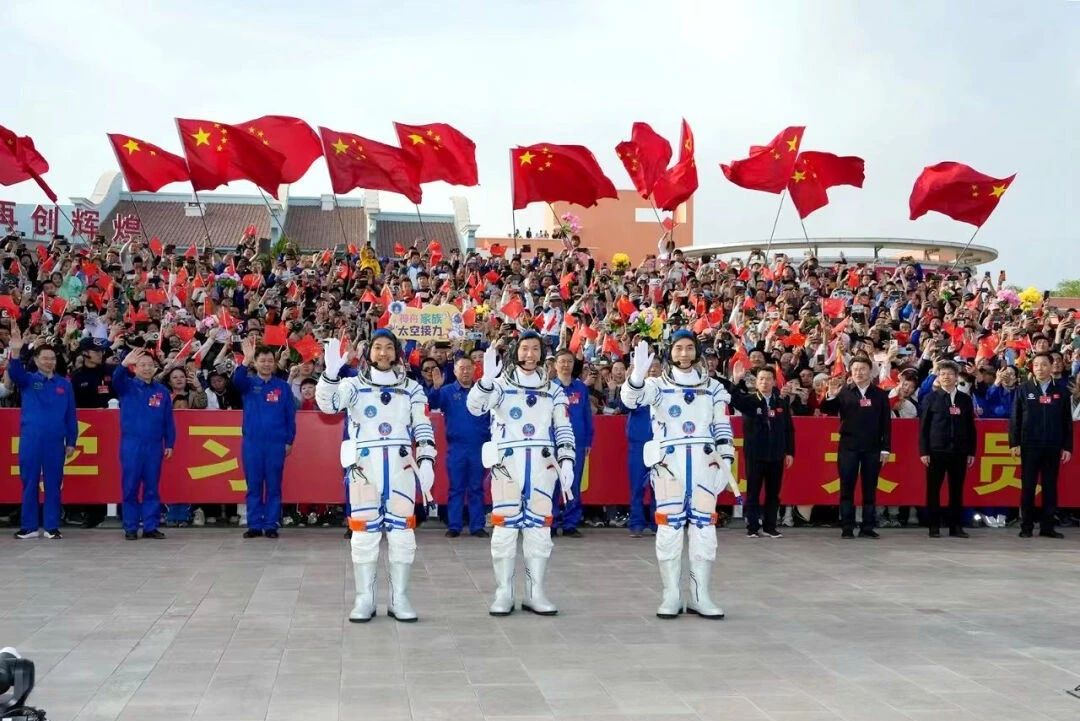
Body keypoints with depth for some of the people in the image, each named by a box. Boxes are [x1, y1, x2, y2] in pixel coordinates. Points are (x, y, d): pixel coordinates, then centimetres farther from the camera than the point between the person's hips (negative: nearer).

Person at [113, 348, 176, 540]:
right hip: (131, 445, -2)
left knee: (152, 487, 5)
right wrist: (124, 364, -40)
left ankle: (151, 526, 11)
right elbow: (116, 380, -21)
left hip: (154, 446, 2)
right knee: (130, 487, 1)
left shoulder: (162, 391, 8)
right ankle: (130, 528, 8)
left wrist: (169, 443, 5)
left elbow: (168, 420, 10)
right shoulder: (128, 386, 3)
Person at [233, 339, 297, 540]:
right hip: (252, 442, 1)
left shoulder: (283, 386, 4)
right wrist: (246, 359, -35)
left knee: (273, 486, 3)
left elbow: (290, 415, 6)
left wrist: (289, 441, 1)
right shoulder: (248, 384, 5)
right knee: (253, 485, 4)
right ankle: (254, 525, 10)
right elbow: (236, 380, -19)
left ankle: (271, 525, 9)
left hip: (276, 443, -1)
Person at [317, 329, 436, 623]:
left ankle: (399, 599, 9)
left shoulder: (412, 388, 13)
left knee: (402, 530, 1)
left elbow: (423, 428, 8)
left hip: (401, 465, 1)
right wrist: (331, 372, -28)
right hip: (364, 465, -1)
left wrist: (426, 461, -6)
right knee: (364, 531, -1)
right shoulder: (354, 385, 8)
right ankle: (364, 600, 6)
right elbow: (327, 403, -10)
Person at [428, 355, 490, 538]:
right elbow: (433, 404, -14)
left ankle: (477, 526, 11)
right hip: (456, 447, -1)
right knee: (456, 488, 5)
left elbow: (494, 416, 0)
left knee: (477, 488, 6)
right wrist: (435, 388, -32)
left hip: (479, 447, 1)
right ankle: (454, 526, 9)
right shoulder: (447, 391, 3)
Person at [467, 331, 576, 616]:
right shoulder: (500, 383, 5)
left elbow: (564, 429, 12)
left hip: (542, 463, 3)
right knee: (505, 526, -5)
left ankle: (535, 593, 8)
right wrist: (487, 378, -29)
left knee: (539, 527, 2)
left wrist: (566, 462, -1)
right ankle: (503, 594, 1)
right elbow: (475, 406, -12)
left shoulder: (553, 390, 15)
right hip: (507, 461, -2)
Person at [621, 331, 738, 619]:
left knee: (704, 526, 1)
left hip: (705, 463, 2)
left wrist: (726, 458, 0)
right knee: (670, 526, -4)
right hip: (669, 462, -2)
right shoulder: (658, 385, 6)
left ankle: (700, 596, 8)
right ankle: (671, 596, 2)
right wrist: (638, 374, -34)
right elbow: (632, 399, -14)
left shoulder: (713, 387, 14)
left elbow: (723, 426, 14)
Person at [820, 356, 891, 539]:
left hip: (873, 448, 1)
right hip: (848, 447, -1)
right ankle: (847, 528, 4)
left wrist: (885, 448, -1)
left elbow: (886, 423, 4)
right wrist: (831, 396, -20)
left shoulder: (880, 394, 6)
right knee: (847, 488, 0)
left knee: (870, 489, 4)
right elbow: (827, 410, -2)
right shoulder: (844, 392, 4)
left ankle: (867, 528, 9)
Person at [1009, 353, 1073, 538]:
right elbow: (1015, 417, 0)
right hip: (1030, 446, -1)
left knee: (1050, 487, 5)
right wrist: (1014, 443, -7)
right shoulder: (1024, 389, 2)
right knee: (1028, 487, 3)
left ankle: (1047, 526, 11)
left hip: (1053, 447, 1)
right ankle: (1026, 526, 8)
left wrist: (1067, 446, 1)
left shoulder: (1060, 391, 6)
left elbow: (1067, 421, 6)